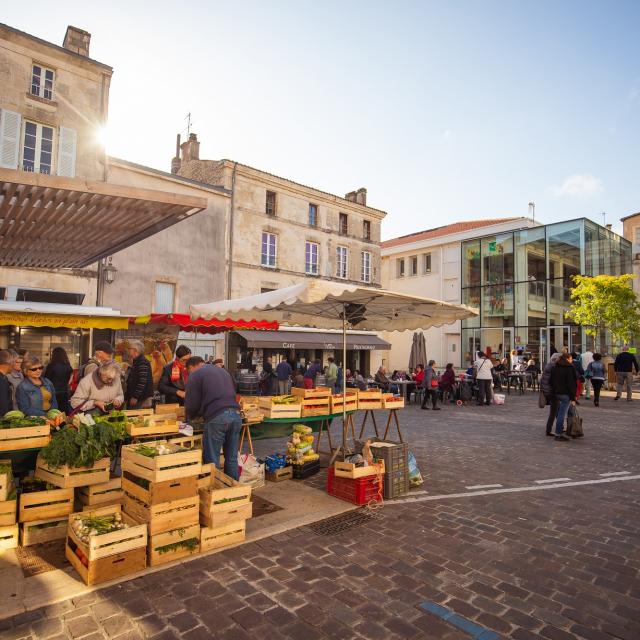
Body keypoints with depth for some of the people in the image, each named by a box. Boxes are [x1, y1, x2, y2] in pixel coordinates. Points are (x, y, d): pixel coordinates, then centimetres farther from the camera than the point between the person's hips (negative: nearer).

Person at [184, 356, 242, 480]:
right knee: (232, 459, 15)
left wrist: (190, 416, 23)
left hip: (216, 418, -6)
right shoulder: (223, 370, 26)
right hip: (235, 414, 6)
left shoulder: (194, 376, 7)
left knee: (212, 461, 5)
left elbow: (192, 404, 4)